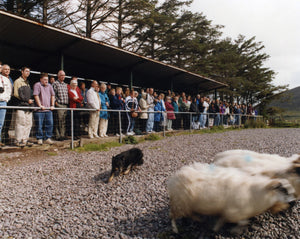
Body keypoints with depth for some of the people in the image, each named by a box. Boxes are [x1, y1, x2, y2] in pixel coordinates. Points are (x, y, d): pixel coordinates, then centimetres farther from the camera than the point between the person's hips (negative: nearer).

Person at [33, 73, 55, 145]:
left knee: (50, 124, 1)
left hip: (48, 109, 5)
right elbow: (36, 95, -9)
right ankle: (39, 139, 10)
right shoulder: (37, 85, -1)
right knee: (39, 125, -1)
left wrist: (52, 105, 7)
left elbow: (53, 95, 16)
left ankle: (48, 138, 11)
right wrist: (40, 105, -14)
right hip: (39, 110, -5)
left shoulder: (49, 86, 15)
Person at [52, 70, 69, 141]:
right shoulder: (55, 83, -1)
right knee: (59, 121, -6)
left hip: (65, 105, 7)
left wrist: (67, 102, 14)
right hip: (59, 105, -6)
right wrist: (56, 102, -12)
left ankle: (63, 135, 16)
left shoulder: (65, 85, 20)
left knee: (64, 121, 9)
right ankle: (58, 136, -1)